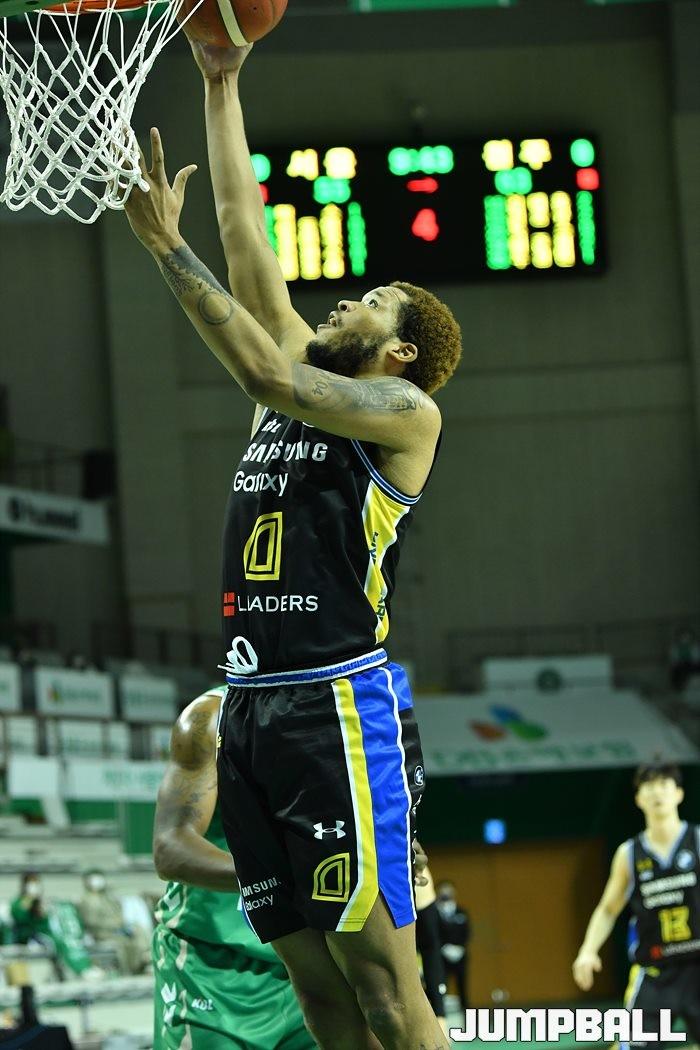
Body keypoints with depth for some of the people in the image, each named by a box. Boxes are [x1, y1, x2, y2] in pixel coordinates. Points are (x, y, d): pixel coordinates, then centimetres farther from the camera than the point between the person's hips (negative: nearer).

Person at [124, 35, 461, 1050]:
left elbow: (267, 374, -15)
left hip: (341, 705, -7)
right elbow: (245, 231, 22)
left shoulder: (408, 411, 0)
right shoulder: (304, 379, 20)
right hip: (253, 705, 7)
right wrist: (221, 88, 21)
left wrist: (168, 249, -13)